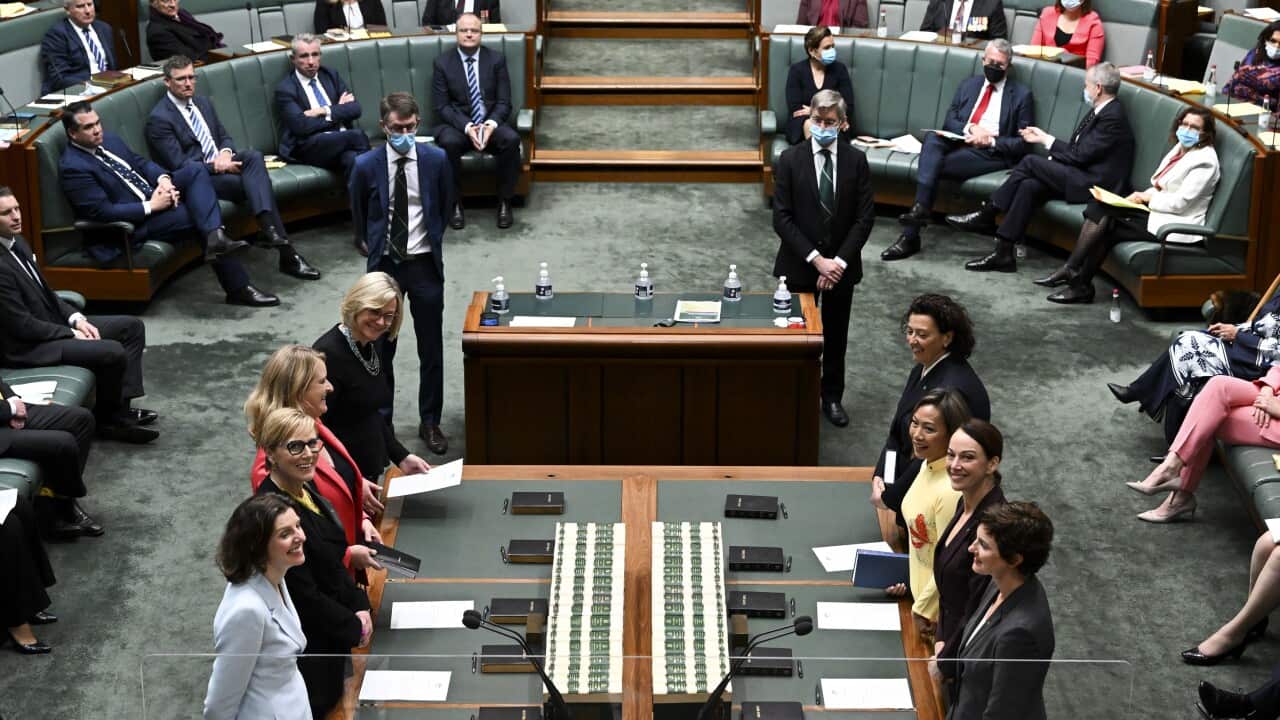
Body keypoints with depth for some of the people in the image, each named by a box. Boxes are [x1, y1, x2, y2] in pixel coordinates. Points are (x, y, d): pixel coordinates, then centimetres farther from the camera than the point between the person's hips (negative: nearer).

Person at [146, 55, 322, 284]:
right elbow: (178, 165, -13)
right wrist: (216, 166, -19)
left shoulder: (203, 103, 17)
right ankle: (286, 253, -29)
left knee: (253, 156, -27)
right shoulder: (159, 119, -8)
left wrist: (225, 153, -5)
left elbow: (225, 137, 20)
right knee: (258, 183, -27)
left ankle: (268, 229, -42)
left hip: (222, 164, 6)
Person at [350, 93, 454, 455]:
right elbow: (359, 214, 7)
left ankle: (430, 422, 20)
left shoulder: (436, 160, -6)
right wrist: (375, 246, 11)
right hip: (384, 264, -1)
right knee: (380, 348, 8)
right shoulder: (367, 166, -9)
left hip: (424, 264, 1)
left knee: (431, 349, 7)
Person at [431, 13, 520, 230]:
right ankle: (455, 204, -19)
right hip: (458, 125, -1)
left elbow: (504, 102, 1)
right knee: (449, 143, -36)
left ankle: (504, 202, -17)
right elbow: (442, 106, -4)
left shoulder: (496, 60, 5)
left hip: (491, 124, 1)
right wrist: (467, 127, -21)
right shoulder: (442, 63, 1)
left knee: (512, 139, -32)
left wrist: (491, 125, -20)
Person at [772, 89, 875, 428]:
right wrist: (816, 259, -17)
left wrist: (839, 261, -14)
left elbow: (865, 218, -4)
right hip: (799, 264, -1)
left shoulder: (856, 161, -3)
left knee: (836, 336, 13)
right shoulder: (790, 159, -7)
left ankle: (832, 397, 27)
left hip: (841, 264, 1)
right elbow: (782, 218, -10)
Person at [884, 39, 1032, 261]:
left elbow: (1023, 143, 2)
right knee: (932, 138, -31)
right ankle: (920, 208, -41)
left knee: (932, 165, -28)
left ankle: (911, 236, -31)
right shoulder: (968, 85, 22)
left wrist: (990, 140, -12)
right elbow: (949, 120, 12)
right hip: (959, 143, 4)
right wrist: (970, 128, -9)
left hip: (992, 154, -4)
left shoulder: (1021, 95, 9)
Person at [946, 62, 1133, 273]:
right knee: (1029, 186, -12)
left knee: (1031, 162, -14)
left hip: (1096, 184, -9)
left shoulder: (1112, 117, -15)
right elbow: (1077, 150, 18)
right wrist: (1044, 139, 6)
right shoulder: (1099, 112, 17)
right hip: (1083, 176, 9)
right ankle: (1003, 253, -15)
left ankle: (985, 215, -5)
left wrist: (1047, 140, -4)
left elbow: (1080, 155, -17)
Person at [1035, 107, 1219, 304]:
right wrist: (1141, 196, -1)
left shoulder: (1204, 160, -14)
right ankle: (1071, 271, -14)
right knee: (1097, 205, -8)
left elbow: (1180, 203, -19)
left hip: (1174, 224, -9)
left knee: (1107, 227, -16)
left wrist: (1147, 197, -8)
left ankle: (1081, 285, -4)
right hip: (1156, 211, 9)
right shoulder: (1180, 148, 14)